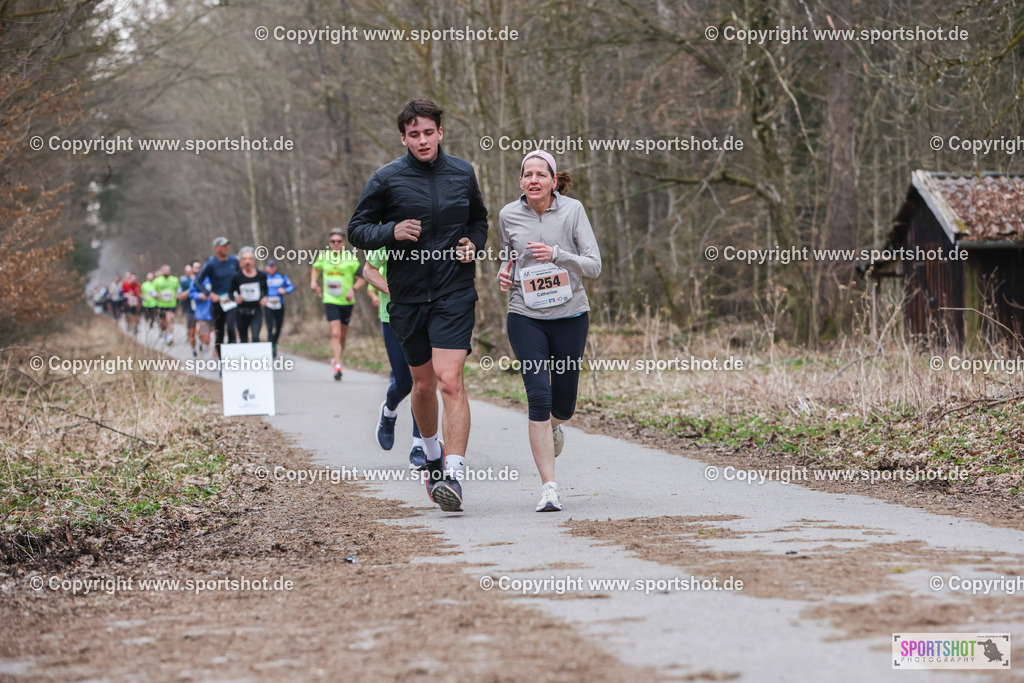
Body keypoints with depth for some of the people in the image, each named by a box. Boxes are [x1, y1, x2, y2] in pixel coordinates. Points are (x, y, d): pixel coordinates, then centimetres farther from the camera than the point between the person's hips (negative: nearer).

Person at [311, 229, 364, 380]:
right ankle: (337, 366, -21)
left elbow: (361, 279, 1)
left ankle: (335, 359, 36)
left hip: (346, 301, 1)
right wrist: (313, 282, 6)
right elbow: (315, 268, 24)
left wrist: (353, 289, -17)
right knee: (335, 334, -15)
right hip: (330, 301, -1)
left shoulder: (350, 258, -5)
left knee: (342, 336, 11)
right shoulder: (324, 255, 2)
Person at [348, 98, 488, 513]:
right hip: (408, 295, 1)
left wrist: (474, 244, 1)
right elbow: (357, 231, 2)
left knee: (450, 382, -15)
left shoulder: (462, 174, 6)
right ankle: (432, 454, 39)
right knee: (423, 383, 13)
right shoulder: (386, 180, -2)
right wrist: (392, 232, -17)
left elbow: (479, 219, 23)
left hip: (455, 294, -1)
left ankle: (453, 476, -20)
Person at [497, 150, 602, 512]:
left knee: (563, 406, 8)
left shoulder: (572, 211, -5)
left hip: (570, 316, 0)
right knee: (539, 397, -15)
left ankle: (553, 428, 48)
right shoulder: (508, 215, 1)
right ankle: (549, 488, -12)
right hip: (525, 318, 0)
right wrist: (504, 272, -1)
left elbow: (594, 265, -8)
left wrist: (556, 255, -23)